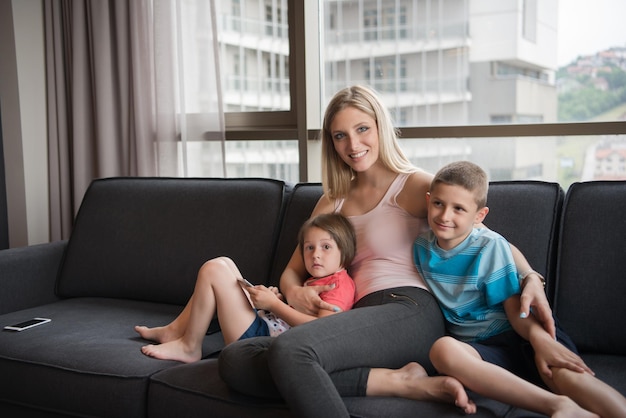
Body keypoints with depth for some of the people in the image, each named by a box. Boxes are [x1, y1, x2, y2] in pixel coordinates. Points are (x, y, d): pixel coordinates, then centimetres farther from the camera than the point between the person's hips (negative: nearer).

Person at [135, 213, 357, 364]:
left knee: (213, 270, -13)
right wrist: (274, 298, 1)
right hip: (260, 321, 10)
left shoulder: (340, 283, -8)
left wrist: (273, 303, -19)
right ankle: (174, 331, 13)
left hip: (259, 335, -10)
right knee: (223, 263, 14)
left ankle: (189, 347, -2)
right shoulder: (314, 281, 22)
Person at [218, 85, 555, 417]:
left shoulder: (415, 186, 6)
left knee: (288, 349, -33)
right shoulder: (332, 202, 23)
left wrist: (530, 279, -18)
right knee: (234, 359, -20)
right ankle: (397, 382, -20)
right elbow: (292, 270, 25)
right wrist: (294, 292, 0)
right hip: (359, 323, 7)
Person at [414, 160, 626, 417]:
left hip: (519, 336, -2)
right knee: (442, 349, -35)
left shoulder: (490, 246, -5)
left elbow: (514, 307, -8)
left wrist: (539, 337, -30)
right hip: (478, 347, 2)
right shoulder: (422, 247, 5)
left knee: (567, 374, -35)